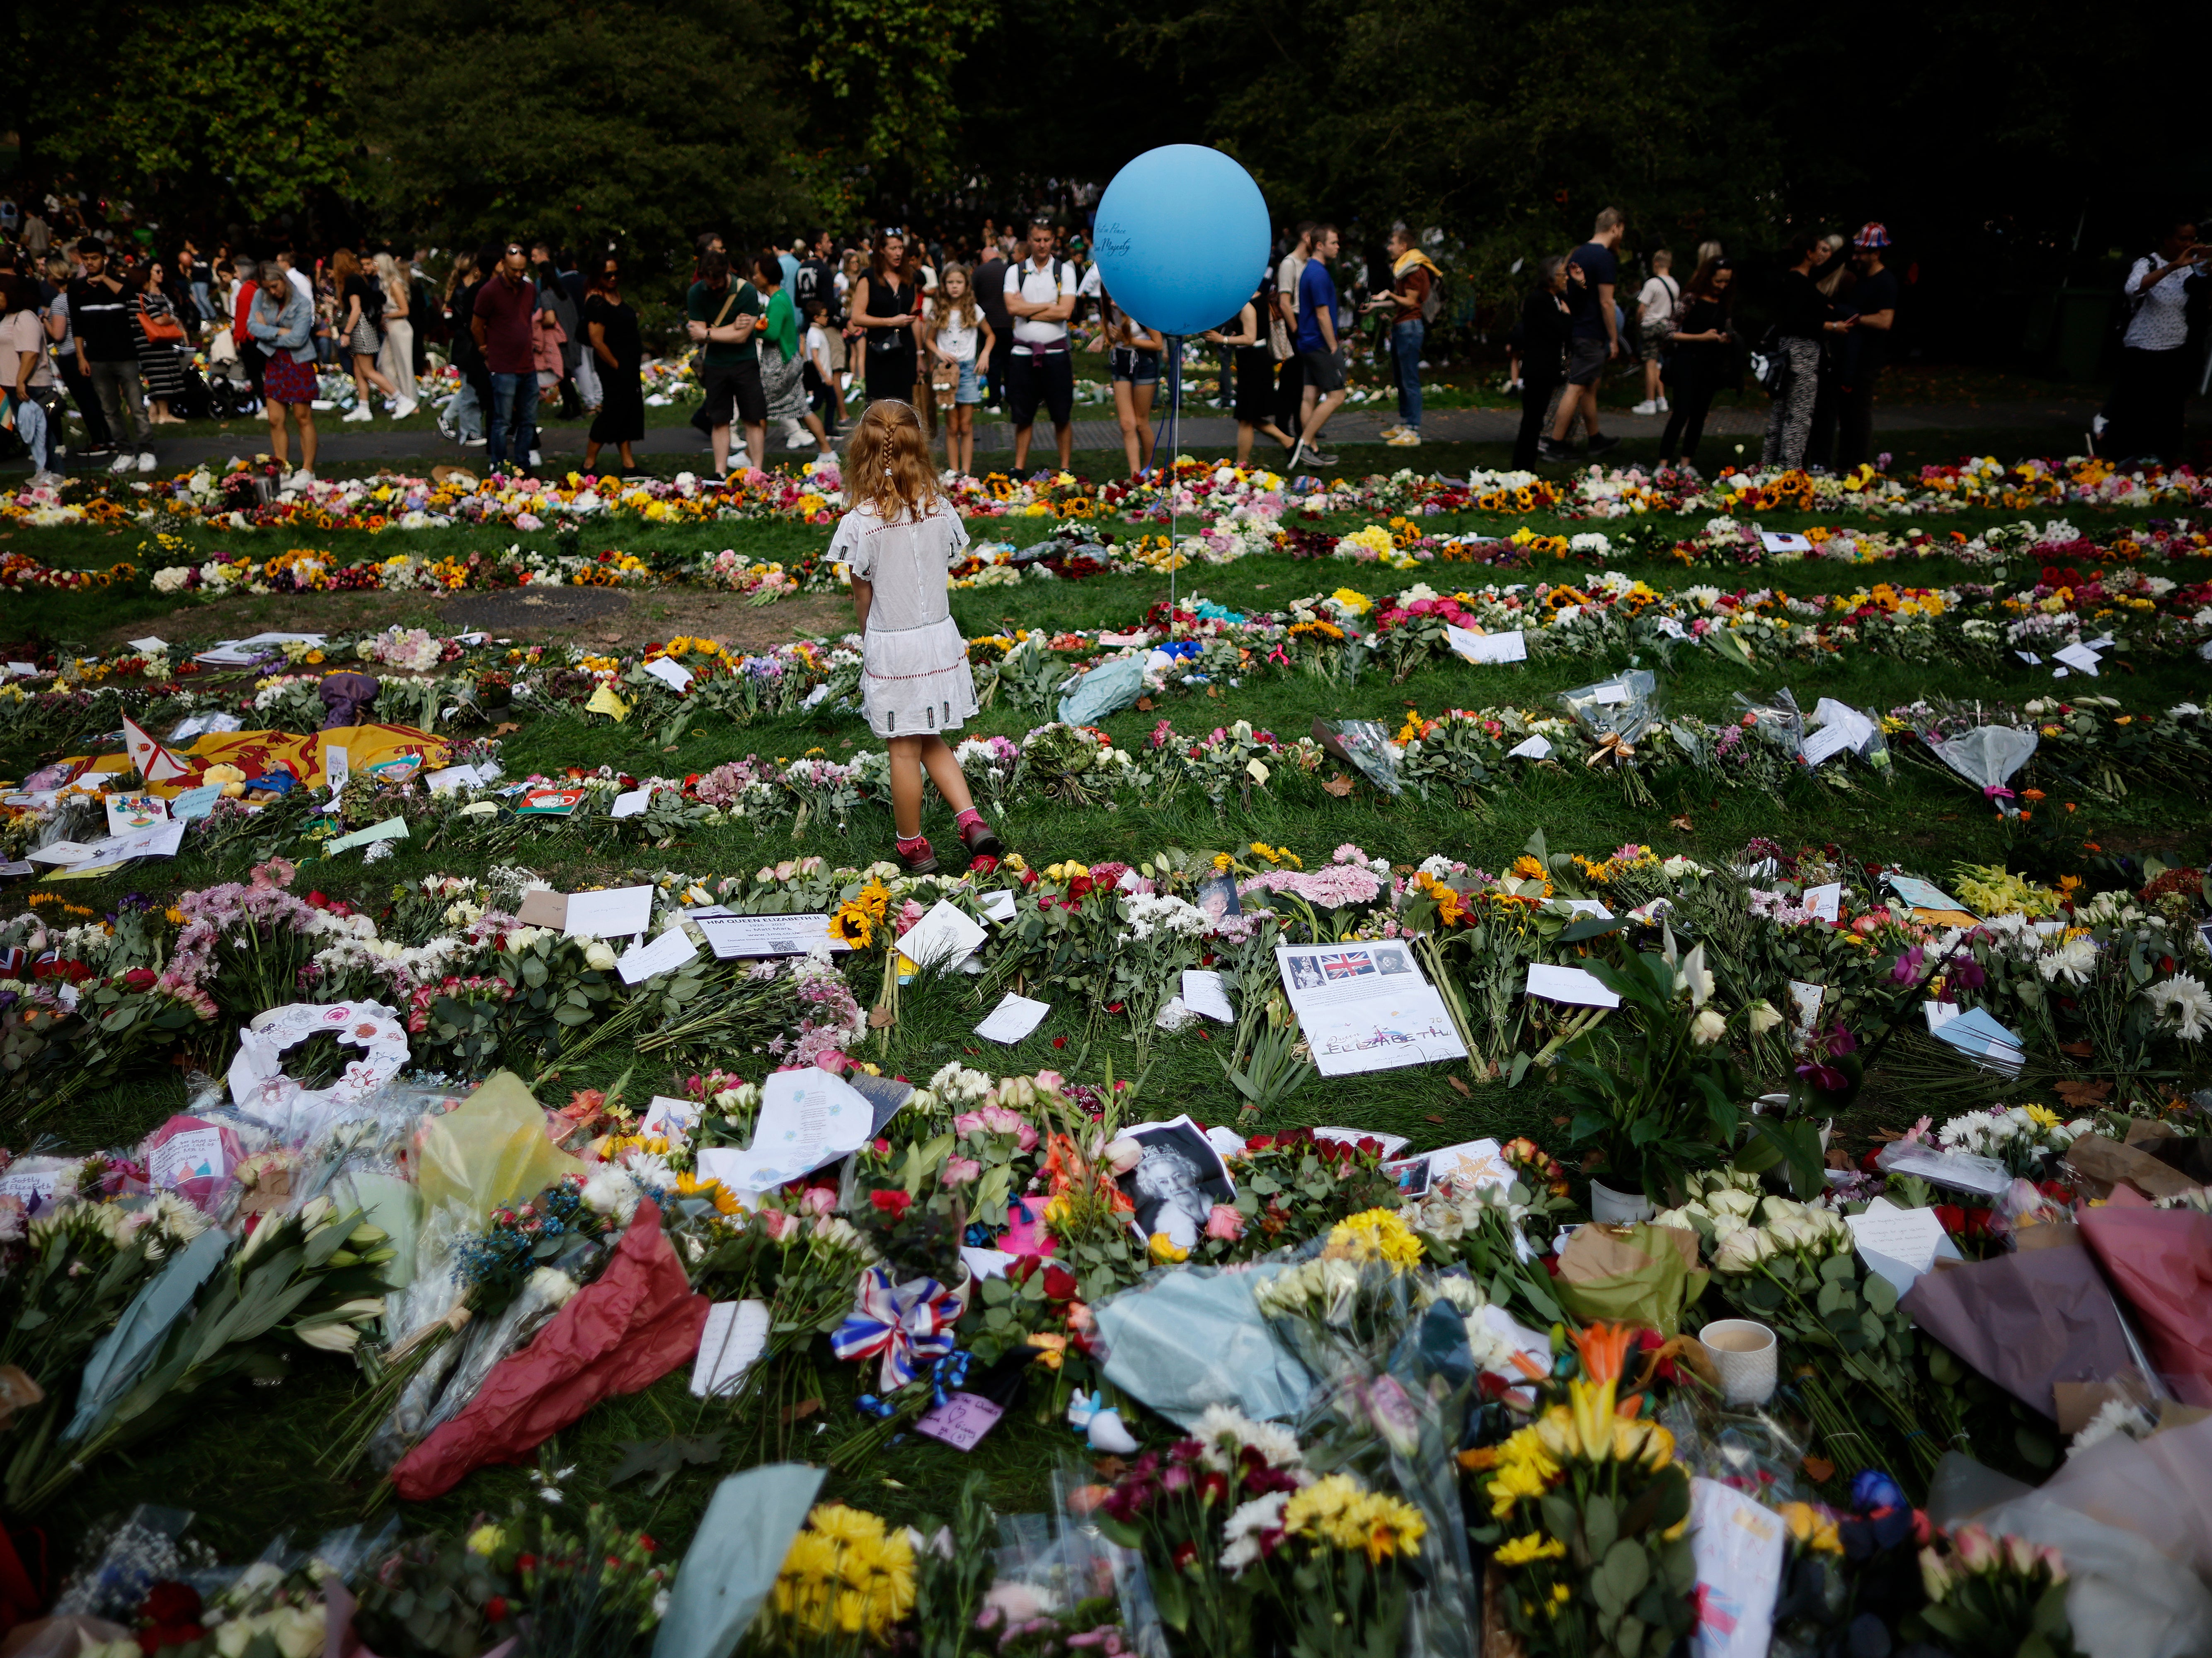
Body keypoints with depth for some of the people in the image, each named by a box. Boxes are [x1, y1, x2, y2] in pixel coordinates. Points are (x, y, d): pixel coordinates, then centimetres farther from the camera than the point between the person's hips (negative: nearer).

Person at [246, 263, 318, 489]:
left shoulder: (302, 304, -13)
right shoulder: (261, 297, 1)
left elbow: (297, 339, -19)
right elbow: (252, 326, -6)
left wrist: (266, 330, -9)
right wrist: (280, 332, -16)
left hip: (299, 363, -4)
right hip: (274, 363, 5)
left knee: (304, 418, 0)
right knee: (275, 420, 2)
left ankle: (307, 471, 6)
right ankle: (282, 471, 8)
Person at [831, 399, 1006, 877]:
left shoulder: (860, 523, -16)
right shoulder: (939, 509, -5)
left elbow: (862, 596, -6)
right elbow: (945, 575, 4)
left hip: (891, 646, -4)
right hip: (939, 636, 4)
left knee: (905, 750, 9)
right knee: (932, 743, 20)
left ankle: (913, 847, 24)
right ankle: (973, 824, 5)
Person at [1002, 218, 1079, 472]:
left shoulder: (1065, 270, 2)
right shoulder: (1015, 272, 7)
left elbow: (1065, 312, -10)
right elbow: (1012, 308, -9)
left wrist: (1028, 310, -7)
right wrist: (1049, 305, -8)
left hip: (1056, 352, -1)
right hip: (1023, 353, 1)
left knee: (1062, 416, 3)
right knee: (1022, 415, 7)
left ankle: (1065, 468, 12)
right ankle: (1019, 468, 16)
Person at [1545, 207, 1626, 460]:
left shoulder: (1578, 253, 13)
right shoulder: (1605, 258, -14)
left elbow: (1568, 293, 19)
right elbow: (1606, 303, -16)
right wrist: (1614, 340, -11)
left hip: (1574, 331, 9)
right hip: (1591, 335, -9)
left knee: (1590, 388, 17)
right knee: (1577, 389, -8)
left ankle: (1596, 440, 27)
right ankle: (1555, 447, -9)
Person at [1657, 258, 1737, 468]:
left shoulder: (1724, 305, 11)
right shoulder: (1692, 299, -6)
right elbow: (1671, 334, -9)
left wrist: (1726, 340, 2)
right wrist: (1701, 337, -15)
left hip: (1712, 366, 6)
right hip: (1688, 362, -6)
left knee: (1699, 415, 6)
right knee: (1682, 413, -13)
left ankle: (1686, 461, 11)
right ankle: (1663, 463, -11)